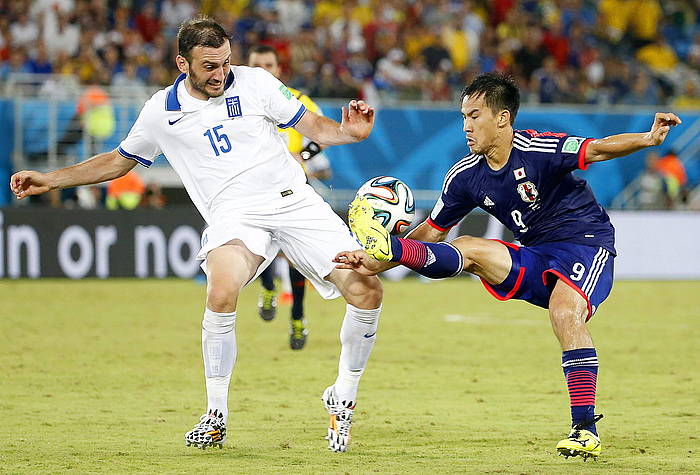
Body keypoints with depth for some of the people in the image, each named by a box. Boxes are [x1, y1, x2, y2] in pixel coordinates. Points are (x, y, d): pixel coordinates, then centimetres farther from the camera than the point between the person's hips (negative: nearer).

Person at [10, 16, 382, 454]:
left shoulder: (255, 83, 7)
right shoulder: (161, 112, 9)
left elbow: (316, 128, 9)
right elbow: (118, 161, 25)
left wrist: (349, 132, -13)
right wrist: (49, 180, 20)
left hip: (294, 200, 1)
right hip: (234, 216, -1)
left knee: (366, 290, -14)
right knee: (222, 293, -32)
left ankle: (342, 401, 7)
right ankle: (216, 416, -16)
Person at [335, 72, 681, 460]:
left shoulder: (537, 149, -17)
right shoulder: (466, 176, 3)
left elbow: (598, 150, -27)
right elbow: (432, 232, 11)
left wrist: (648, 139, -46)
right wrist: (377, 263, 1)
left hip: (586, 244, -7)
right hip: (536, 258, 7)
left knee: (564, 311, -31)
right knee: (466, 250, -12)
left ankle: (585, 427, -28)